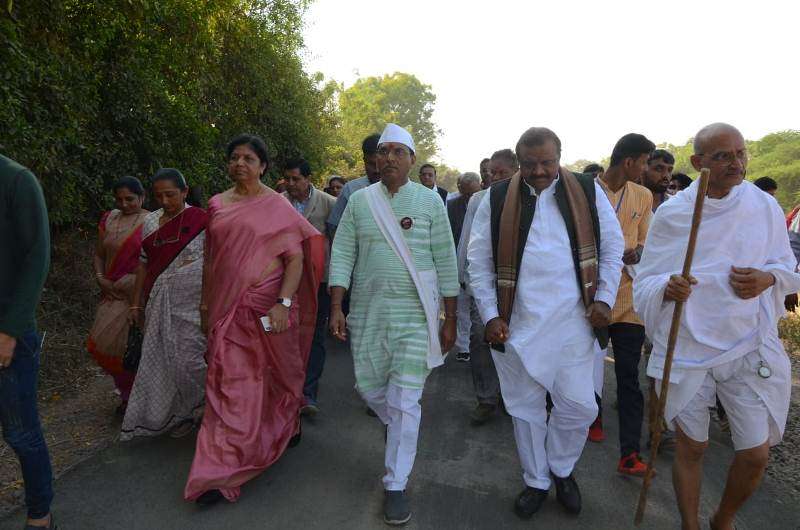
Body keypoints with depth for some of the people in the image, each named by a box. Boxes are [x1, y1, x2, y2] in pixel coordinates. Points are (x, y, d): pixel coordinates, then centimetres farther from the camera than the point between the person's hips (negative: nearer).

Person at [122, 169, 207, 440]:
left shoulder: (201, 221, -8)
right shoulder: (150, 221, 8)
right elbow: (143, 264, 13)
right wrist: (136, 303, 12)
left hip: (192, 303, -5)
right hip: (159, 303, 6)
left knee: (188, 359, -4)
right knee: (161, 360, 11)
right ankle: (177, 414, 30)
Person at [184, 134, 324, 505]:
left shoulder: (277, 206, -4)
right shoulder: (217, 205, 9)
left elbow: (296, 257, -10)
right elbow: (210, 257, 14)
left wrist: (284, 303, -20)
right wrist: (205, 302, 13)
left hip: (268, 306, -3)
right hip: (228, 308, 3)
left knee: (277, 374, 14)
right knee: (229, 382, 3)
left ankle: (287, 426, 44)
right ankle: (223, 470, 18)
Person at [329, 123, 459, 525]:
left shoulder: (430, 202, -1)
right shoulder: (359, 201, 4)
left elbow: (445, 262, -1)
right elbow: (342, 255, 2)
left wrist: (450, 320, -1)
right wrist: (336, 308, -7)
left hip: (415, 315, -2)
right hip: (366, 312, 3)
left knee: (405, 402, -1)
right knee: (368, 387, 15)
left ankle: (395, 486, 18)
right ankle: (396, 427, 50)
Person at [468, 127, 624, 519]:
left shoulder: (588, 191, 2)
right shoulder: (497, 199, -1)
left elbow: (612, 247, 10)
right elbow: (479, 262, 2)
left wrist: (604, 298, 1)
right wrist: (490, 315, -4)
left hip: (574, 322, 1)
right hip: (517, 324, 0)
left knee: (579, 406, 5)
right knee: (526, 408, 12)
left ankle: (562, 470, 35)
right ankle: (536, 481, 35)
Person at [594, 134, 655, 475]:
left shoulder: (644, 197, 8)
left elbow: (642, 242, 15)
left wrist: (637, 254, -9)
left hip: (628, 298, 3)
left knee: (629, 377, 0)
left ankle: (630, 454, 4)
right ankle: (594, 419, 39)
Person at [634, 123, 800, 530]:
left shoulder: (765, 206, 0)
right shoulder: (670, 214, -6)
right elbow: (645, 281, -3)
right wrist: (667, 287, -26)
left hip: (750, 350, 2)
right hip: (687, 351, -2)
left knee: (756, 455, 8)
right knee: (691, 449, 11)